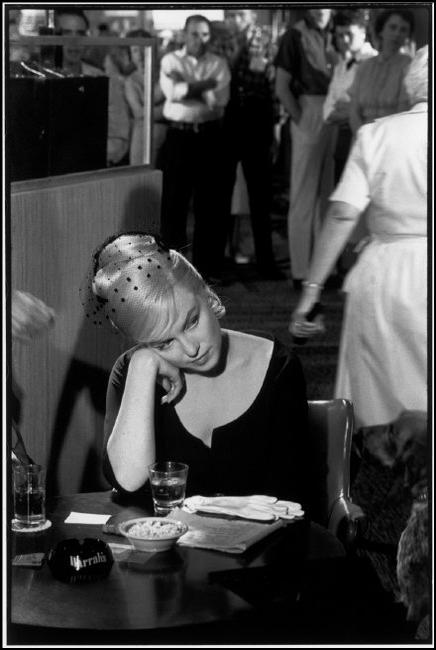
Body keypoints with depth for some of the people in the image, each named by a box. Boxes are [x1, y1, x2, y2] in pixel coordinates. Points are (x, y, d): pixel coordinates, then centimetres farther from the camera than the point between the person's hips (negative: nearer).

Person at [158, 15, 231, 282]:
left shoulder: (219, 64, 7)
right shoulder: (171, 60, 6)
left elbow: (220, 99, -9)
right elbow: (173, 91, -12)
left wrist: (187, 88, -12)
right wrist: (205, 85, -13)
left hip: (209, 134, 1)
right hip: (179, 134, -1)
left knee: (210, 200, 3)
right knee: (174, 197, 2)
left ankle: (208, 265, 11)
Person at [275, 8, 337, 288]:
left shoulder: (332, 37, 12)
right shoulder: (295, 36, -3)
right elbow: (281, 88, -6)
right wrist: (301, 119, -11)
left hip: (334, 122, 6)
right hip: (309, 117, -6)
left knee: (326, 195, 11)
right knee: (304, 195, -1)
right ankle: (301, 271, 4)